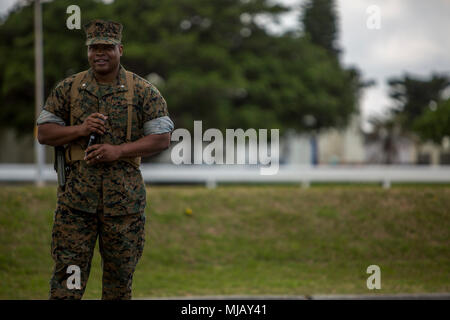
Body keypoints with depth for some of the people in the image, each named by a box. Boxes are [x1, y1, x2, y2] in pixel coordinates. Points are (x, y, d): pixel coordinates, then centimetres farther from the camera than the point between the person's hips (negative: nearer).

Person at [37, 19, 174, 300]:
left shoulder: (144, 92, 2)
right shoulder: (68, 88, 7)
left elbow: (162, 139, -2)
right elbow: (44, 133, 8)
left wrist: (119, 151, -15)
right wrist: (79, 130, -11)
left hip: (125, 197, 0)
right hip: (76, 195, 1)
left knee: (120, 275, 8)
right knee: (67, 269, -5)